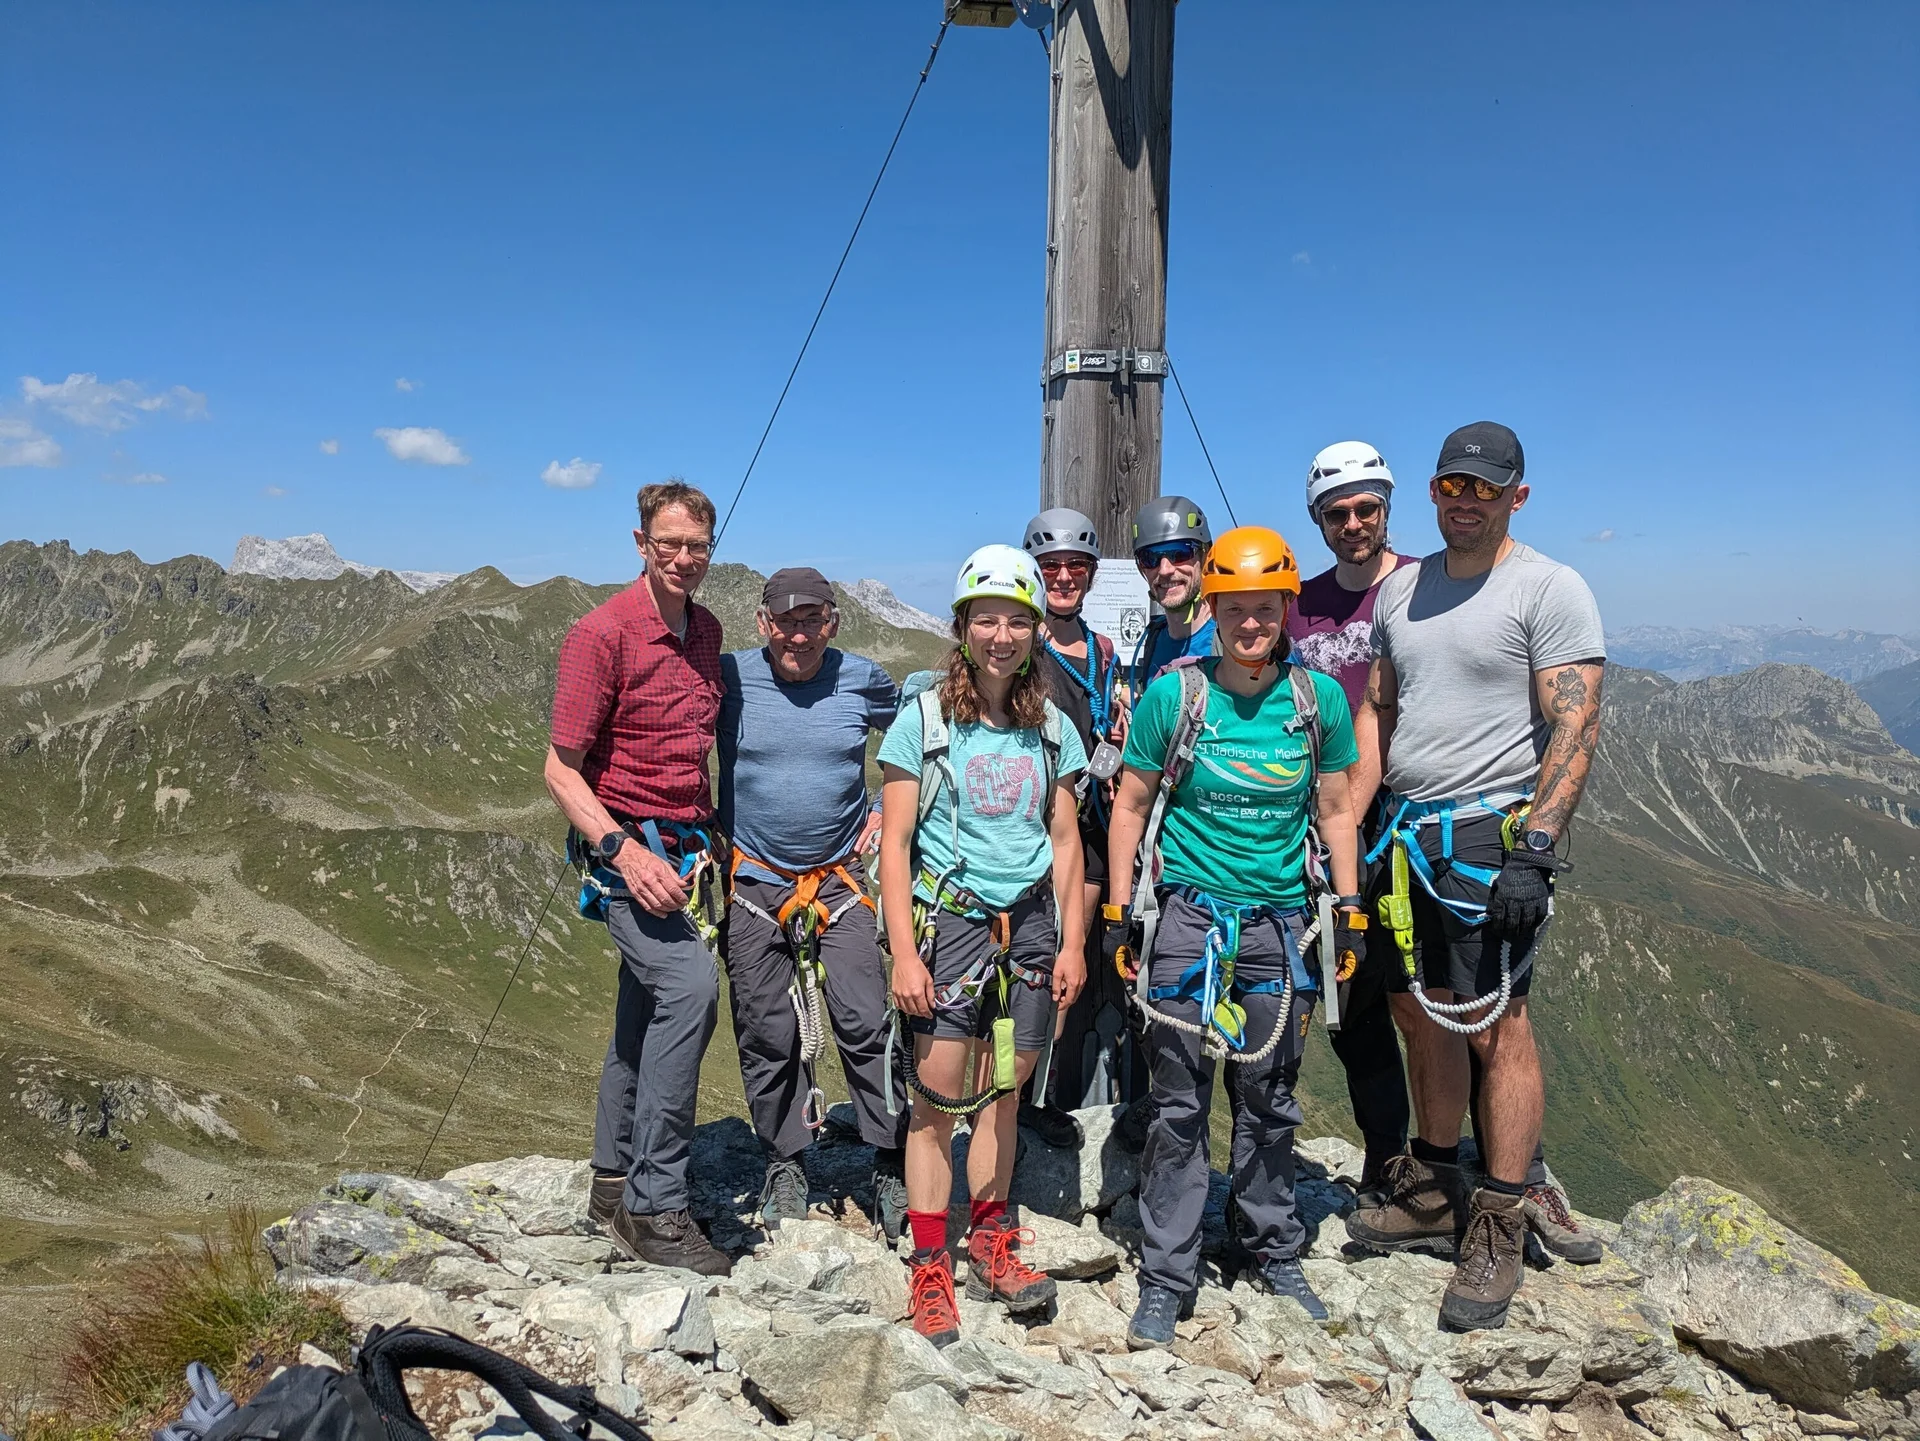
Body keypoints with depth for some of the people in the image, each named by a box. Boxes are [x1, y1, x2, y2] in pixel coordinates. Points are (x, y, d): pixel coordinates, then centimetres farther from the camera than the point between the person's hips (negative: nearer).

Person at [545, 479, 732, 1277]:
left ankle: (615, 1181, 31)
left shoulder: (706, 630, 8)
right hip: (626, 844, -8)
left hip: (682, 844, 8)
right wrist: (624, 851, -25)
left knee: (645, 1010, 15)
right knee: (689, 984, -24)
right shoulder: (602, 632, -14)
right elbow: (562, 770, -14)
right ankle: (654, 1206, -16)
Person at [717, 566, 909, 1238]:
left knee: (867, 1025, -4)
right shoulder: (728, 678, -6)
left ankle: (893, 1166, 11)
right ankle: (784, 1164, 25)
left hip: (841, 881, 0)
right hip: (752, 882, 0)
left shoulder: (862, 680, -2)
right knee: (767, 1036, 7)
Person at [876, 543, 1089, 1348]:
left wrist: (1072, 943, 5)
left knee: (1002, 1092, 11)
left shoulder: (1052, 727, 7)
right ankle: (930, 1272, 11)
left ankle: (991, 1250, 26)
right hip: (950, 919, -3)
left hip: (1030, 922, 3)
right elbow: (894, 842, -5)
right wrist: (904, 954, -11)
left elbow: (1064, 840, 11)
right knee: (937, 1099, -2)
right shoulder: (923, 718, -4)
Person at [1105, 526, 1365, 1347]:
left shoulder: (1319, 699, 1)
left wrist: (1349, 910, 6)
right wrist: (1117, 913, -1)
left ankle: (1275, 1254, 34)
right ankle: (1166, 1279, 15)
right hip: (1189, 914, -2)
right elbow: (1130, 805, 2)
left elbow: (1336, 812, 10)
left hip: (1279, 923, 2)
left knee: (1270, 1100, 14)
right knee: (1179, 1106, 3)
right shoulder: (1174, 695, -5)